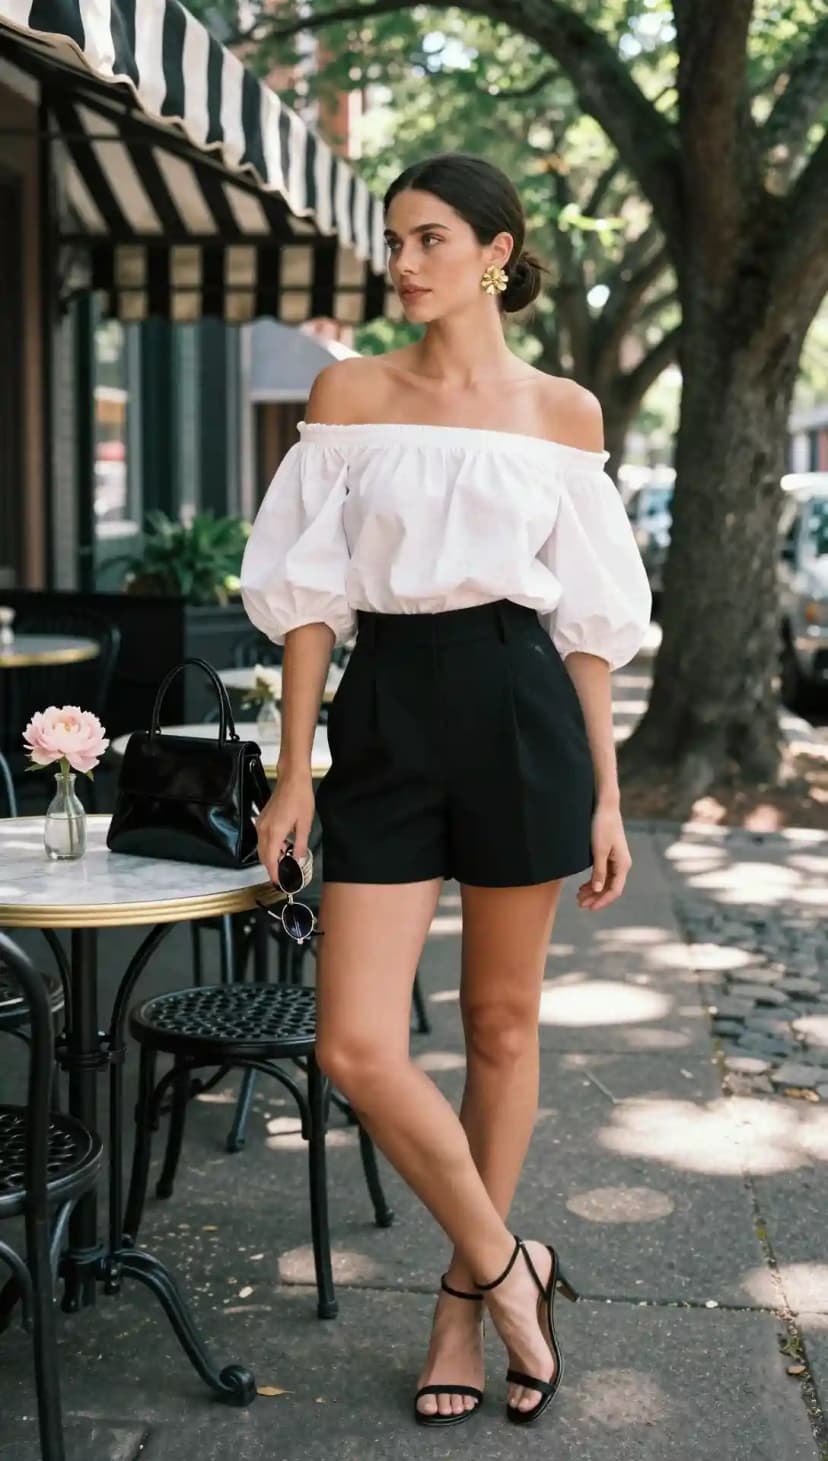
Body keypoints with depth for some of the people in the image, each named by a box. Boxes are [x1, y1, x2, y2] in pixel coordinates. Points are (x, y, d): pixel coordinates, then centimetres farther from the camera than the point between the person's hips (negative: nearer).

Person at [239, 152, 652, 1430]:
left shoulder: (562, 411, 5)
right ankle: (508, 1267, 15)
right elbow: (309, 593, 4)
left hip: (518, 709, 0)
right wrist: (295, 771, -1)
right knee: (356, 1046, -8)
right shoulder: (349, 393, 6)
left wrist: (606, 795, 4)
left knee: (502, 1024, 8)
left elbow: (588, 618, 6)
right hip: (386, 712, 1)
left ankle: (466, 1295, 27)